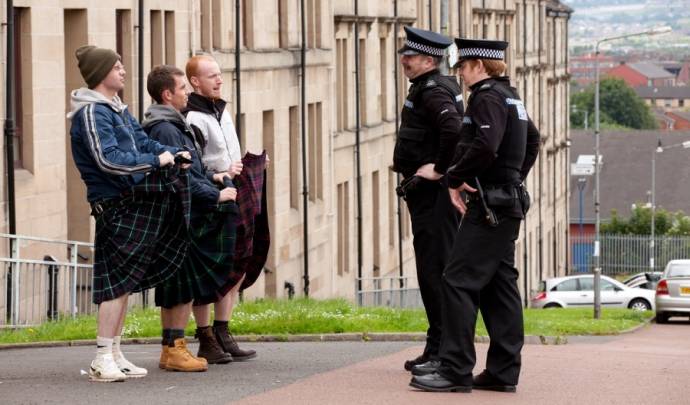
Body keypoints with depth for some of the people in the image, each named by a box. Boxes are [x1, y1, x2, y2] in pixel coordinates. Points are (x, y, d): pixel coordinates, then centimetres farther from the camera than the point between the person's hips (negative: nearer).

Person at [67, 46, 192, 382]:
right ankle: (103, 358, -8)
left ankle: (115, 354, 18)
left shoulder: (118, 108, 17)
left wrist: (174, 154, 2)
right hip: (116, 205, -10)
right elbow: (107, 160, -23)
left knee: (125, 280, 12)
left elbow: (142, 142, 19)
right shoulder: (91, 112, -14)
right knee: (118, 280, -11)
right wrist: (156, 161, -18)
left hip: (135, 199, 10)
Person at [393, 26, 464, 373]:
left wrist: (439, 169, -21)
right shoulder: (430, 87, 17)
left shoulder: (433, 90, -15)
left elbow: (454, 129, -32)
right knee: (433, 270, 13)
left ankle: (443, 352, -7)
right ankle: (440, 349, 18)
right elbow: (455, 129, 29)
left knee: (435, 271, -9)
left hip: (432, 192, -11)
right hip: (427, 193, 11)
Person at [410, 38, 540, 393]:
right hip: (509, 203, 10)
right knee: (499, 285, 10)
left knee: (459, 281, -9)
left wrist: (455, 178, -16)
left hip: (488, 205, -10)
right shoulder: (510, 96, 18)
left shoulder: (487, 97, -13)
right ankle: (503, 372, 11)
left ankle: (456, 370, -11)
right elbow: (532, 140, 31)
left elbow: (485, 146, -27)